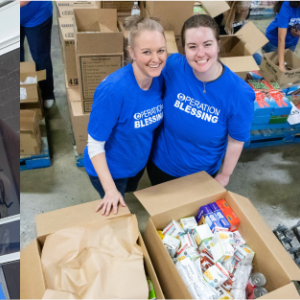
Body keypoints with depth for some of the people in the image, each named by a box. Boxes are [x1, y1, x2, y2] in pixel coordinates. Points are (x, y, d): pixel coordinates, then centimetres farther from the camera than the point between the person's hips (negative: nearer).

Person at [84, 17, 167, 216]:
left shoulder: (160, 78, -17)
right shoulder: (113, 89, -35)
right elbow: (95, 145, -26)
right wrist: (110, 189, -26)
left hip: (139, 163, 5)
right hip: (109, 169, -5)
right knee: (115, 214, 22)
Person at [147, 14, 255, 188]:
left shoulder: (239, 94, -26)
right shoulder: (172, 66, -24)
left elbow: (236, 141, -13)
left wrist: (224, 176, -3)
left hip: (202, 175, -1)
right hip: (161, 164, 2)